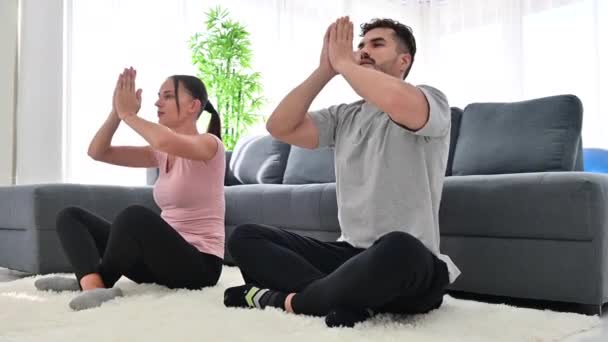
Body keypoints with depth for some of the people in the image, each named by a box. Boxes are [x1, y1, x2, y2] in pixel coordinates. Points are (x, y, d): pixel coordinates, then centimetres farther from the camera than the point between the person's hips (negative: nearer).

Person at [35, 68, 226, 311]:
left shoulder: (209, 144, -9)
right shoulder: (161, 153, 13)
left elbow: (165, 141, -32)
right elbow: (98, 152, 10)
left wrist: (128, 114, -14)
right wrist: (117, 111, -5)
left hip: (199, 264, -8)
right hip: (163, 257, 8)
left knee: (136, 216, -37)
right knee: (70, 216, 2)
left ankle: (94, 282, -12)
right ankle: (93, 286, -25)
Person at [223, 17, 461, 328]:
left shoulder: (430, 100, -2)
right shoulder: (344, 116, 14)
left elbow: (398, 102, -28)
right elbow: (280, 127, 2)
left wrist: (343, 62, -11)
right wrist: (326, 69, -3)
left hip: (411, 264, -5)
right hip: (349, 254, 6)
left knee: (397, 248, -42)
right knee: (244, 238, -4)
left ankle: (288, 299, -19)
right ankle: (342, 297, -24)